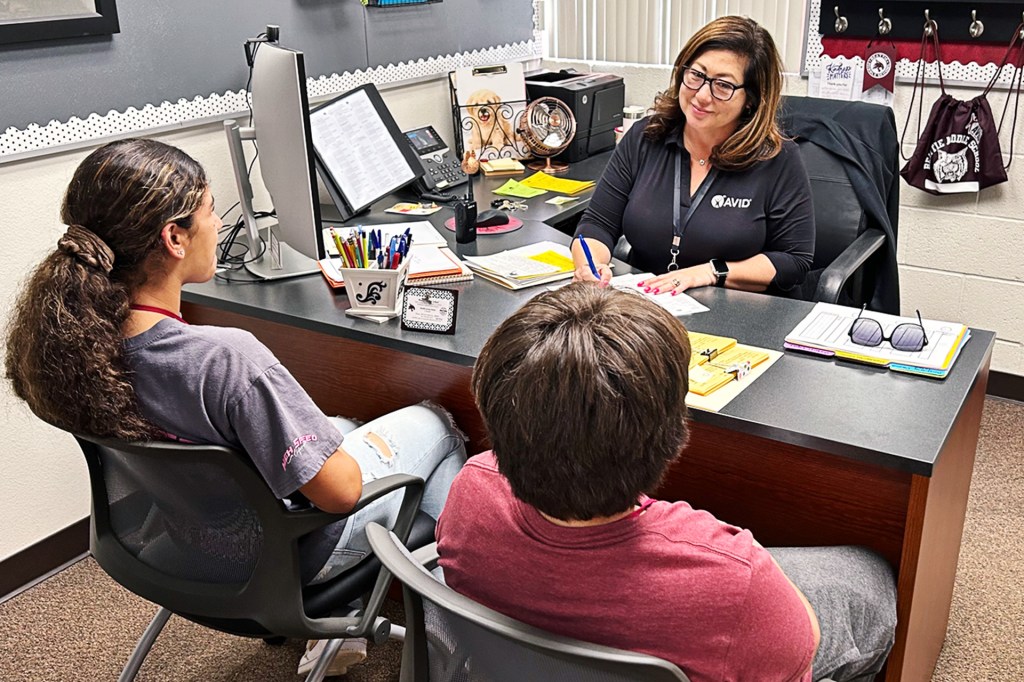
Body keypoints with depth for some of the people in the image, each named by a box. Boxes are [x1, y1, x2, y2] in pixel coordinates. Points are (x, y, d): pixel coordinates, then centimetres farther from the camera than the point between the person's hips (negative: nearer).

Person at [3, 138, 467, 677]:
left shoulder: (64, 334, -17)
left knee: (339, 427, 31)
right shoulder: (226, 358, -40)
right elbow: (338, 490, -28)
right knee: (437, 425, 15)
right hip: (286, 558, -7)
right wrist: (373, 445, -7)